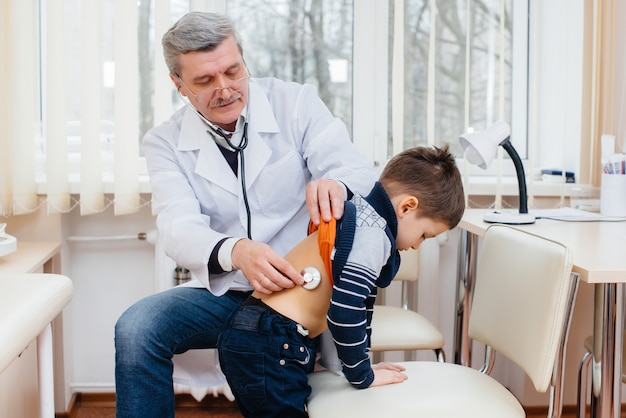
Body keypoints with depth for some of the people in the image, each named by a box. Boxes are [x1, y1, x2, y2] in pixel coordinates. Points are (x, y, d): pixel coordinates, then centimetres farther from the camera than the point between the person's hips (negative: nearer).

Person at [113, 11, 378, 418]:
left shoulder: (297, 103, 0)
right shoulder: (166, 142, 2)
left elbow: (362, 174, -8)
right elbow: (179, 228, -13)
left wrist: (335, 184, -35)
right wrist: (234, 251, -37)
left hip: (305, 285, -2)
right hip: (223, 293, 2)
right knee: (135, 328, -23)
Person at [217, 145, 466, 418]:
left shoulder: (363, 217, 14)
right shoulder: (373, 236, -17)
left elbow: (361, 300, 21)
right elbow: (345, 312, -24)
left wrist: (362, 364, 23)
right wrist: (362, 376, -8)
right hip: (267, 349, -10)